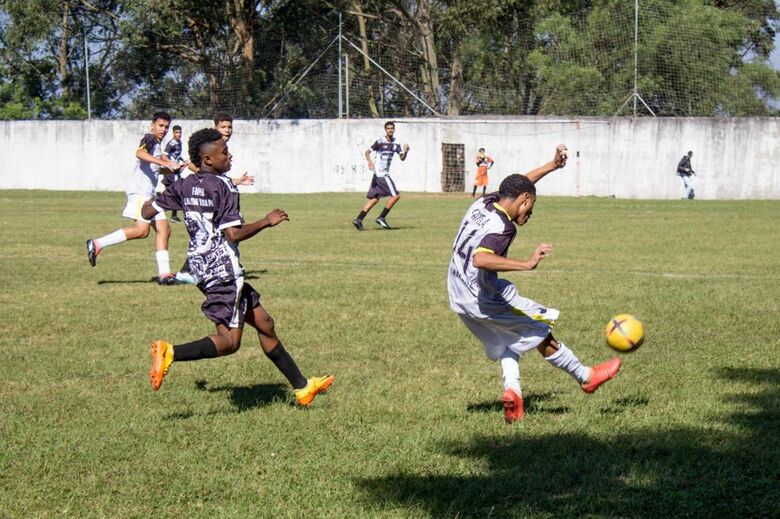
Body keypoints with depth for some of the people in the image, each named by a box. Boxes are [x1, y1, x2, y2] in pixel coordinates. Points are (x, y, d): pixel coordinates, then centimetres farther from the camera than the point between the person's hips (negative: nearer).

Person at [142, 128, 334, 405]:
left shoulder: (184, 186, 9)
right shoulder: (222, 186, -13)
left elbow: (147, 211, 12)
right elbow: (233, 234, -20)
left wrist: (150, 201, 35)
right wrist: (267, 222, -7)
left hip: (201, 266, 9)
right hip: (223, 268, -9)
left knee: (264, 323, 14)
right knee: (229, 341, -8)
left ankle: (301, 386, 20)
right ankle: (170, 353, -24)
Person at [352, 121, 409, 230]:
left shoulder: (396, 144, 10)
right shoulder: (380, 142, -10)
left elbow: (402, 158, 7)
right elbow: (368, 152, -10)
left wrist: (406, 151, -14)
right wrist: (369, 161, -30)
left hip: (385, 174, 8)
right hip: (380, 173, -8)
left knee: (375, 198, 9)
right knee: (396, 195, -9)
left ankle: (359, 219, 8)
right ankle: (381, 218, -3)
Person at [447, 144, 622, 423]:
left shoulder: (486, 202, 3)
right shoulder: (502, 227, -23)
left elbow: (518, 185, 22)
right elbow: (480, 259, -41)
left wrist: (553, 165, 24)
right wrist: (527, 264, -42)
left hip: (459, 296, 9)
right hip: (483, 300, -9)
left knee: (509, 340, 23)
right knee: (541, 333, 5)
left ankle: (512, 390, 4)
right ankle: (586, 377, 18)